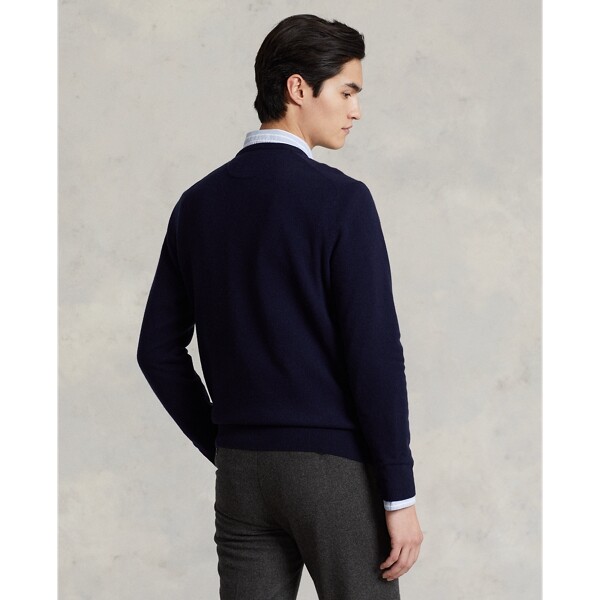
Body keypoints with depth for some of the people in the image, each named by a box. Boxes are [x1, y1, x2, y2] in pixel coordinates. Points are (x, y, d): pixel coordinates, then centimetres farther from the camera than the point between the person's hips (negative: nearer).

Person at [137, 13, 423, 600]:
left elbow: (158, 349, 9)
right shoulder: (339, 199, -12)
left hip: (241, 473, 6)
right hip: (334, 467, -5)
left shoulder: (197, 203, 7)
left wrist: (225, 449, 16)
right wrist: (400, 495, -11)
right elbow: (374, 352, -16)